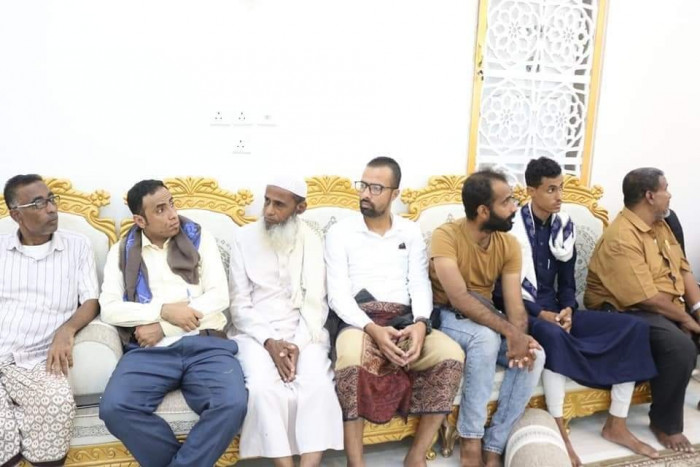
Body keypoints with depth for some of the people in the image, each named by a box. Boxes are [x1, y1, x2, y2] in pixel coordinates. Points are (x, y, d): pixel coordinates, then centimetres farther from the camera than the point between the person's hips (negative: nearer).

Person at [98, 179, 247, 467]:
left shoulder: (199, 238, 10)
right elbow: (109, 309, 3)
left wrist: (163, 326, -6)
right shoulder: (122, 252, 13)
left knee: (233, 404, -29)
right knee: (114, 408, -27)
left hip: (204, 343, -1)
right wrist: (164, 310, -12)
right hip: (149, 349, 1)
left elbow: (219, 296, 1)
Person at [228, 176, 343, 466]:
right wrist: (269, 342, -15)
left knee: (318, 385, -27)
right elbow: (240, 304, -1)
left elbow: (316, 303, 1)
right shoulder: (245, 239, 1)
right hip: (256, 332, -1)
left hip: (303, 332, 1)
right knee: (264, 387, -30)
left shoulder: (313, 242, 5)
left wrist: (298, 344, -15)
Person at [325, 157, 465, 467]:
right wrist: (373, 329, -22)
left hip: (404, 321, 3)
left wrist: (421, 323, -18)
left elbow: (420, 285, 5)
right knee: (350, 360, -37)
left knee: (452, 355, -25)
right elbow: (338, 294, -5)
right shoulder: (340, 233, 4)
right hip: (359, 322, -3)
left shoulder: (411, 232, 14)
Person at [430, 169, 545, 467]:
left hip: (485, 318, 5)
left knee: (535, 355, -20)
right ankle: (470, 440, -20)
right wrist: (510, 332, -36)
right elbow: (459, 299, -32)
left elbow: (515, 305, -10)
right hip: (446, 317, -5)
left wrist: (519, 336, -32)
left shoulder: (509, 244, -4)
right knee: (486, 337, -36)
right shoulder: (446, 236, -21)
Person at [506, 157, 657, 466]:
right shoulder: (513, 227, -11)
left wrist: (567, 309, -8)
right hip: (524, 312, -7)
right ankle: (559, 431, -25)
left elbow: (567, 279, 12)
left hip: (557, 309, 7)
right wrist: (541, 315, -20)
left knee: (632, 328, -8)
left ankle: (616, 425, -2)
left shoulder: (564, 225, 8)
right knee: (553, 336, -41)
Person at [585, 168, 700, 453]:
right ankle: (665, 424, -9)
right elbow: (646, 298, -24)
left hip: (670, 306, 10)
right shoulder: (621, 238, -22)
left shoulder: (660, 225, 10)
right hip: (628, 312, -10)